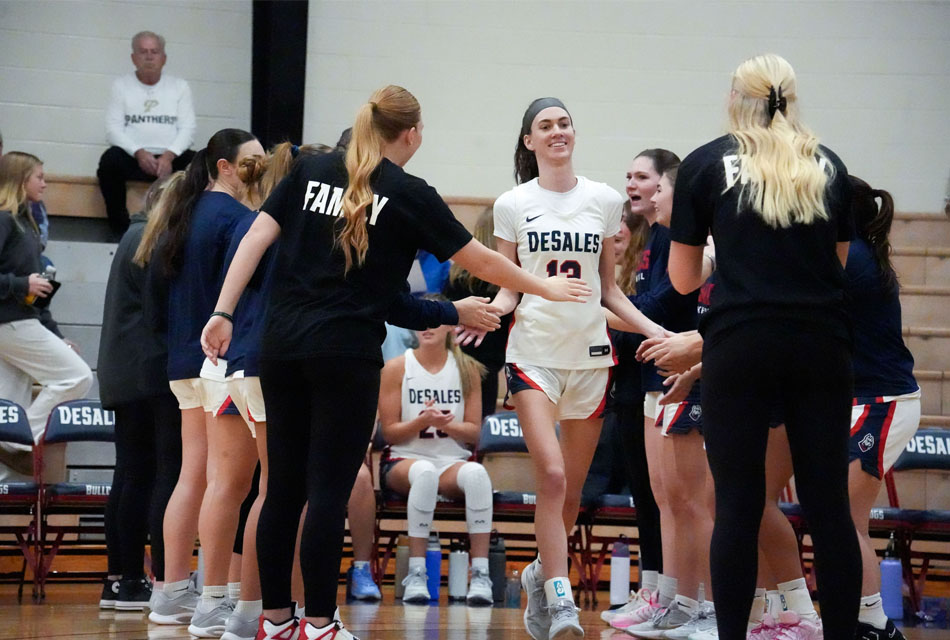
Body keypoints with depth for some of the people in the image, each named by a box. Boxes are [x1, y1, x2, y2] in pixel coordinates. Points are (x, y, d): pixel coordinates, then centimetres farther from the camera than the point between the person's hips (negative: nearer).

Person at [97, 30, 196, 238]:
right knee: (110, 160, -34)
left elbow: (187, 129, 5)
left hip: (170, 158, 1)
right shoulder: (122, 86, 12)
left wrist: (169, 156, -15)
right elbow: (113, 129, 1)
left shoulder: (179, 86, 15)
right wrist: (139, 153, -17)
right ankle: (119, 227, -20)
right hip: (133, 157, -1)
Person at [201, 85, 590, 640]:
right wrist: (546, 288, 20)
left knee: (285, 485, 9)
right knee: (329, 490, -2)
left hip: (283, 345, 5)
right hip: (347, 353, -5)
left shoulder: (312, 171, 10)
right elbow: (482, 262, 6)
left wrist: (224, 313, 2)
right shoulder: (410, 194, -1)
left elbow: (257, 237, 3)